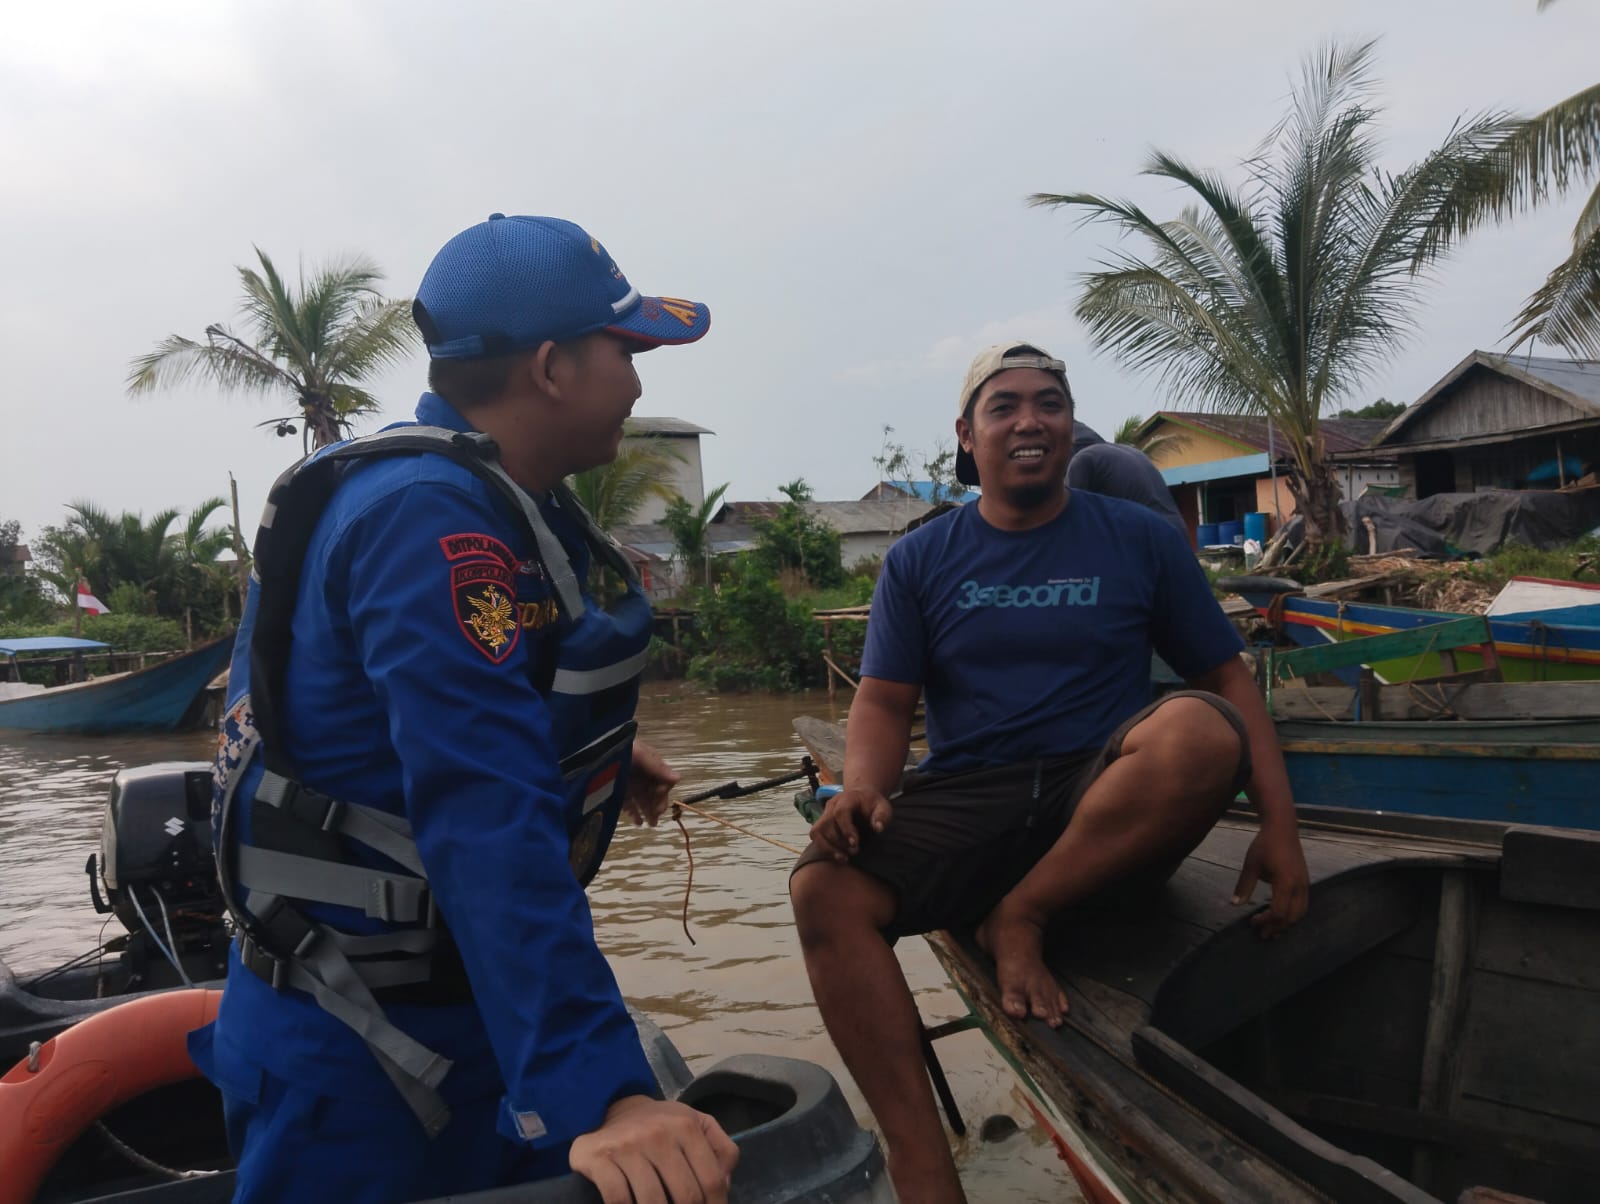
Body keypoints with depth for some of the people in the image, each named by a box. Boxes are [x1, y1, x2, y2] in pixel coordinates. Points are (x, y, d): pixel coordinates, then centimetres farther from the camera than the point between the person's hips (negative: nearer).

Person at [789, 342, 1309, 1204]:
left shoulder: (1140, 540, 9)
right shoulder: (919, 561, 10)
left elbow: (1226, 678, 7)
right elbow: (884, 699, 5)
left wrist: (1279, 825, -5)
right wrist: (862, 785, -17)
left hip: (1111, 808, 0)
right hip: (964, 800, 1)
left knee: (1201, 728, -32)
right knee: (824, 891, -27)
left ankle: (1019, 918, -15)